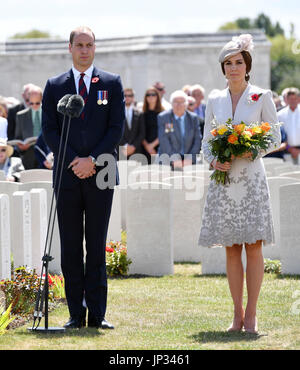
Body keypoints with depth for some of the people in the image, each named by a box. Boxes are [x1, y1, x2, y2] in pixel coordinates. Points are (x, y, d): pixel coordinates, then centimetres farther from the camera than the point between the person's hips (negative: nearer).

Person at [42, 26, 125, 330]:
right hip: (67, 175, 1)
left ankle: (97, 314, 2)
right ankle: (76, 314, 4)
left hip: (101, 174, -1)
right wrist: (73, 162, -8)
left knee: (97, 247, 1)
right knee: (70, 248, 1)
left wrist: (93, 160, -11)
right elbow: (49, 130, 4)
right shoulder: (54, 86, 9)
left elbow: (116, 128, 1)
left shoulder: (111, 84, 7)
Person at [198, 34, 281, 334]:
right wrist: (213, 161, -6)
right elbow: (206, 141, 14)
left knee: (253, 247, -7)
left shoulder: (261, 96, 2)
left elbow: (275, 137, 4)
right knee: (231, 249, 4)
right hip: (224, 180, 3)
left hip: (251, 177, -3)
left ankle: (251, 315, -2)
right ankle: (237, 315, 9)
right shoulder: (215, 100, 10)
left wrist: (253, 151, -14)